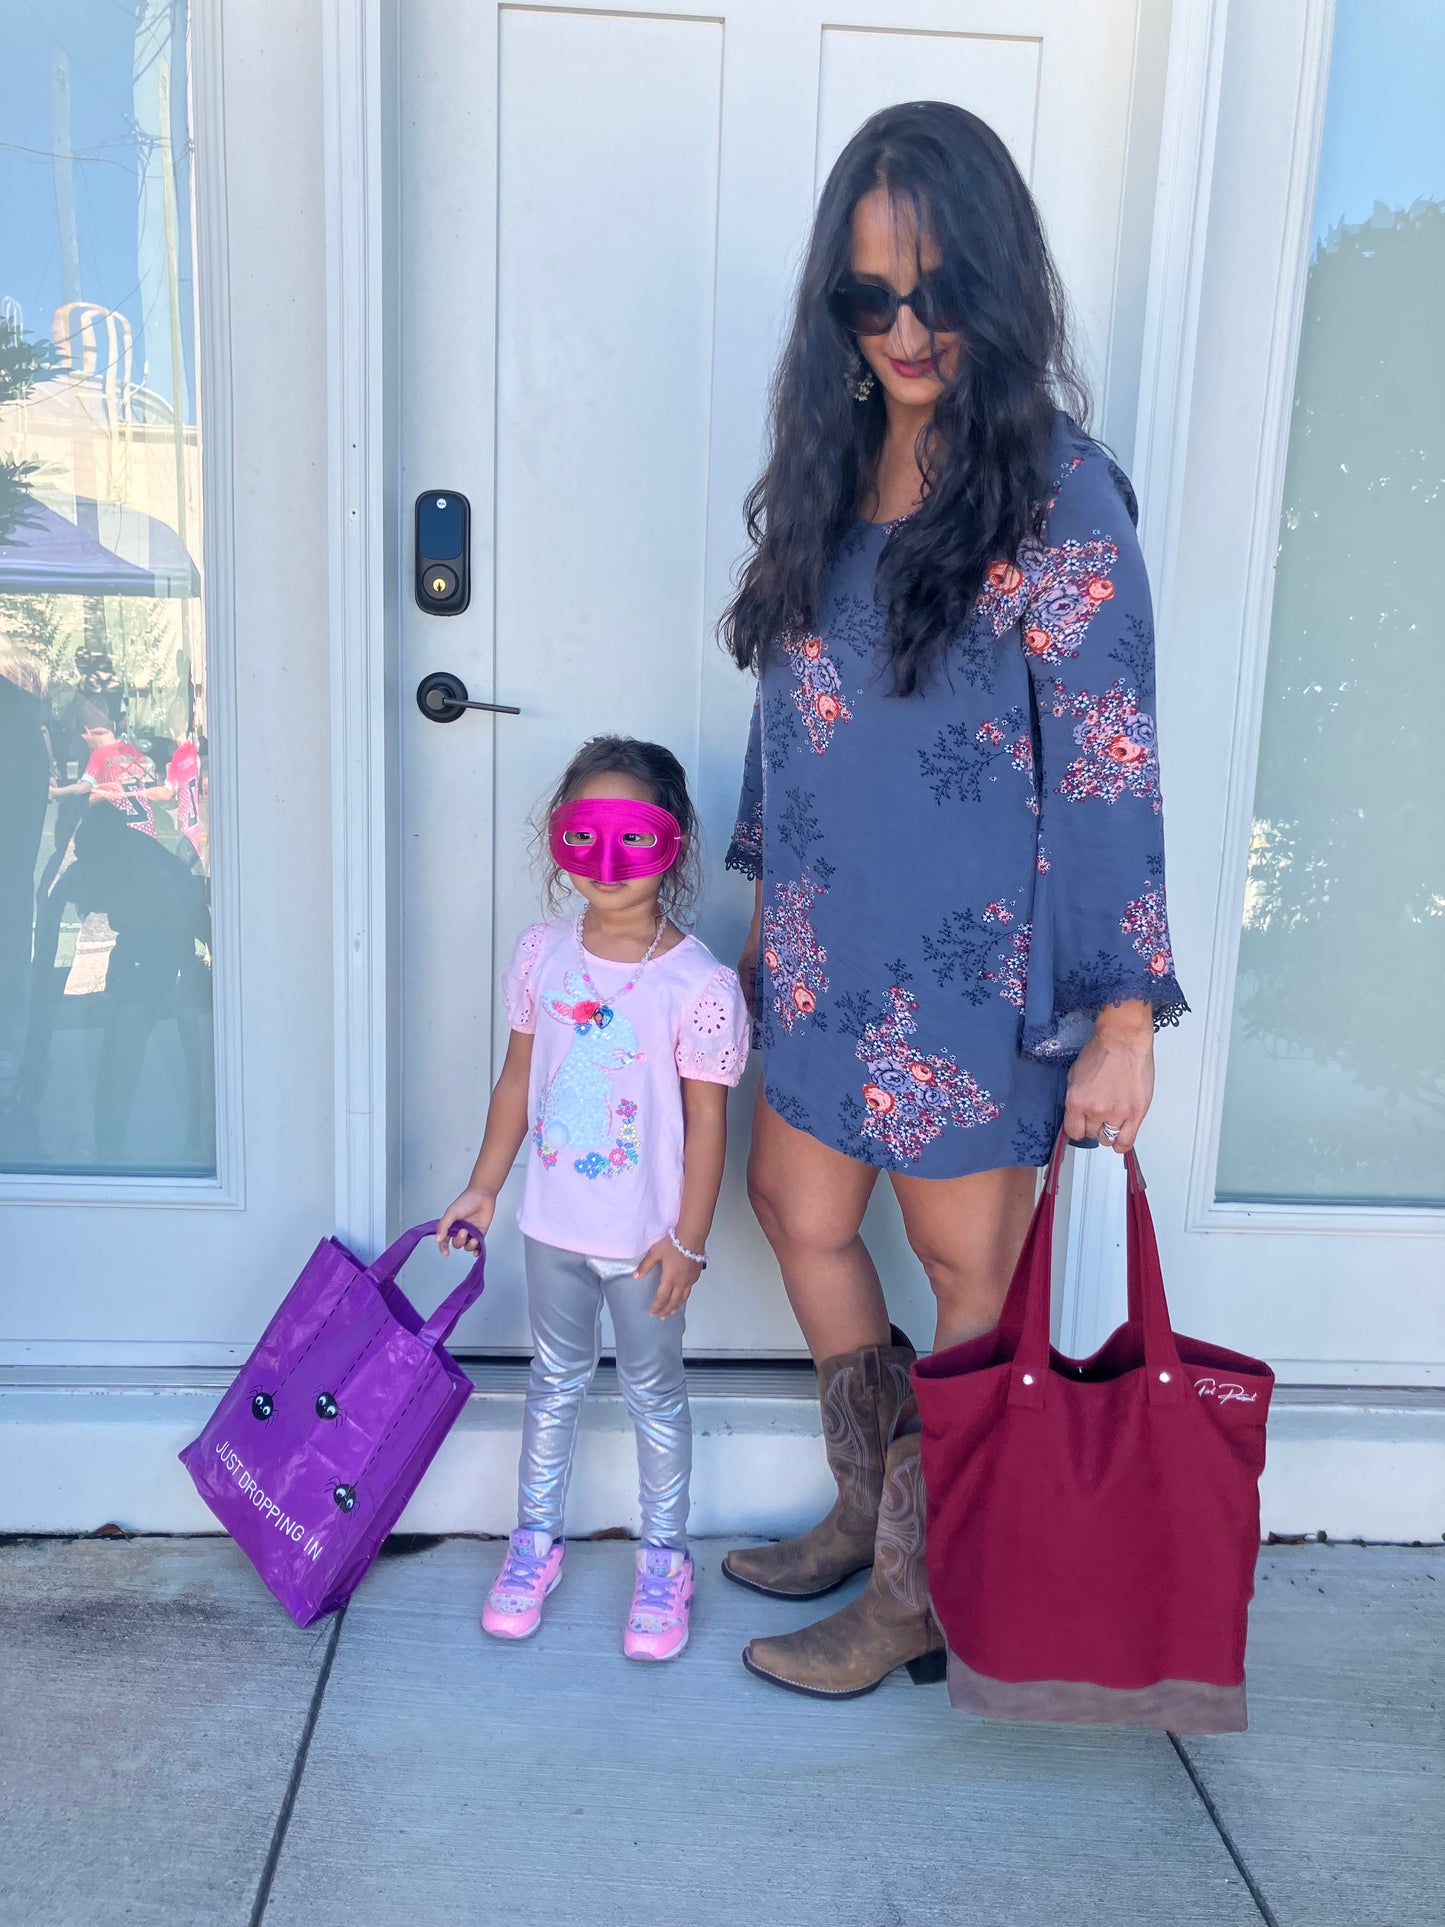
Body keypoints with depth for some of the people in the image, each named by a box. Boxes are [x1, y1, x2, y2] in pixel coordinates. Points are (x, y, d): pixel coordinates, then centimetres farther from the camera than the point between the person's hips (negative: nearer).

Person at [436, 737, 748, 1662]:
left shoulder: (699, 982, -18)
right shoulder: (543, 952, -4)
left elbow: (707, 1119, -13)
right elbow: (519, 1078, 6)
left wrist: (688, 1240, -12)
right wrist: (485, 1187, 9)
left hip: (645, 1236, -3)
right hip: (554, 1222, 4)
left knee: (655, 1390, 14)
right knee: (556, 1379, 20)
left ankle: (665, 1557, 33)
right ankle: (537, 1536, 38)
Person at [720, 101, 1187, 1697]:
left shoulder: (1059, 500, -14)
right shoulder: (828, 470, 6)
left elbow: (1110, 770, -15)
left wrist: (1125, 1014, -16)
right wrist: (772, 903, 17)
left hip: (974, 968, -7)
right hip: (829, 951, 7)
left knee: (969, 1280, 9)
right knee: (799, 1211, 19)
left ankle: (919, 1597, 30)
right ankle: (867, 1510, 42)